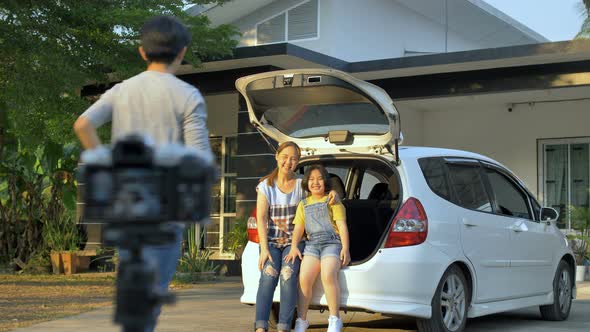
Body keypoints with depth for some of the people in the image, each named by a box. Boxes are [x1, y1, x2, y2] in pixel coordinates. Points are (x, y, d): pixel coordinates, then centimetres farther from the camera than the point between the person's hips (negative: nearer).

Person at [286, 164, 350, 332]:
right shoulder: (303, 204, 20)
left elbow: (342, 226, 1)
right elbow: (298, 227, 15)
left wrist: (345, 249, -11)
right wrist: (294, 246, -2)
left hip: (332, 243, -3)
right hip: (312, 244, 3)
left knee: (328, 275, -31)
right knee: (304, 277, -23)